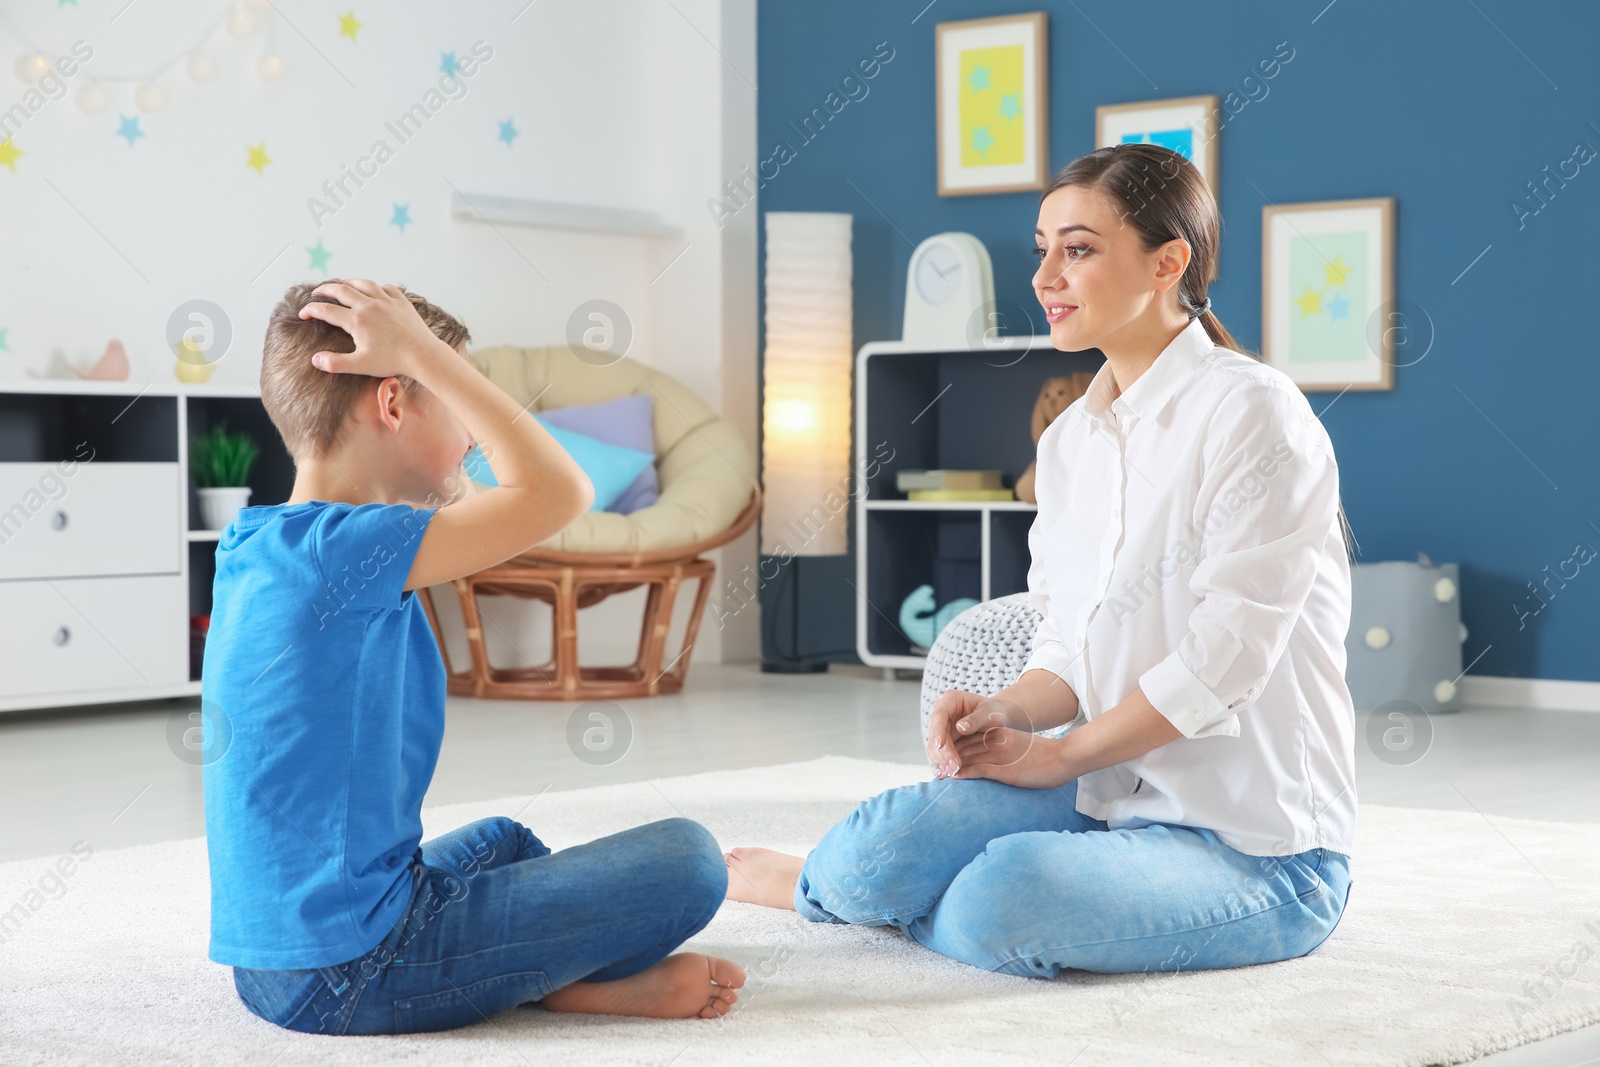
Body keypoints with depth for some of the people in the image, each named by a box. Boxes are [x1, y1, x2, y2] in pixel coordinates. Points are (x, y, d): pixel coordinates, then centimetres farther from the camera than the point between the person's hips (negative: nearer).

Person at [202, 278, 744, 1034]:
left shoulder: (258, 548, 10)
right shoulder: (341, 549, -19)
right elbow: (558, 492, -21)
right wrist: (422, 351, -14)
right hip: (350, 975, -10)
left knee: (502, 843, 37)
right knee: (684, 859, -10)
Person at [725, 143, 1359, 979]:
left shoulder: (1252, 415, -14)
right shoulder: (1069, 439, 10)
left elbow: (1223, 658, -18)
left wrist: (1060, 753, -11)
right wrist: (1008, 713, -8)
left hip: (1259, 845, -6)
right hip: (1113, 795, 6)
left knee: (1002, 902, -31)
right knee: (884, 846, -19)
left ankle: (808, 886, -1)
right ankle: (829, 878, 16)